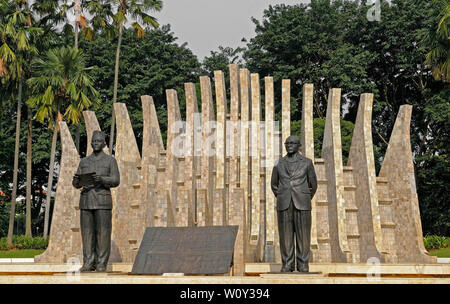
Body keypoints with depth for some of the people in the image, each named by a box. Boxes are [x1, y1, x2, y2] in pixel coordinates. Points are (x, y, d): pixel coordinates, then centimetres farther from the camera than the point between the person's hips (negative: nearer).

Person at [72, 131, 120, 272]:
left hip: (103, 201, -3)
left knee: (103, 233, -4)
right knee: (87, 233, 2)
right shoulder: (84, 161, 15)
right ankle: (88, 263, 6)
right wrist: (76, 180, -13)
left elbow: (116, 181, -5)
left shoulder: (110, 160, 5)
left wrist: (102, 179, -24)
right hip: (86, 201, 3)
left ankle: (101, 264, 0)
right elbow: (76, 184, 12)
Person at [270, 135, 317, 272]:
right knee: (285, 235, 1)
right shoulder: (279, 163, 8)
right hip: (284, 205, 2)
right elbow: (274, 184, 17)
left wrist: (305, 202, 11)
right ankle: (287, 265, 8)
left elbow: (313, 185, 9)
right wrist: (282, 200, 11)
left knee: (303, 235, -1)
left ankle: (303, 265, 7)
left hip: (302, 205, -1)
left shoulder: (307, 162, 3)